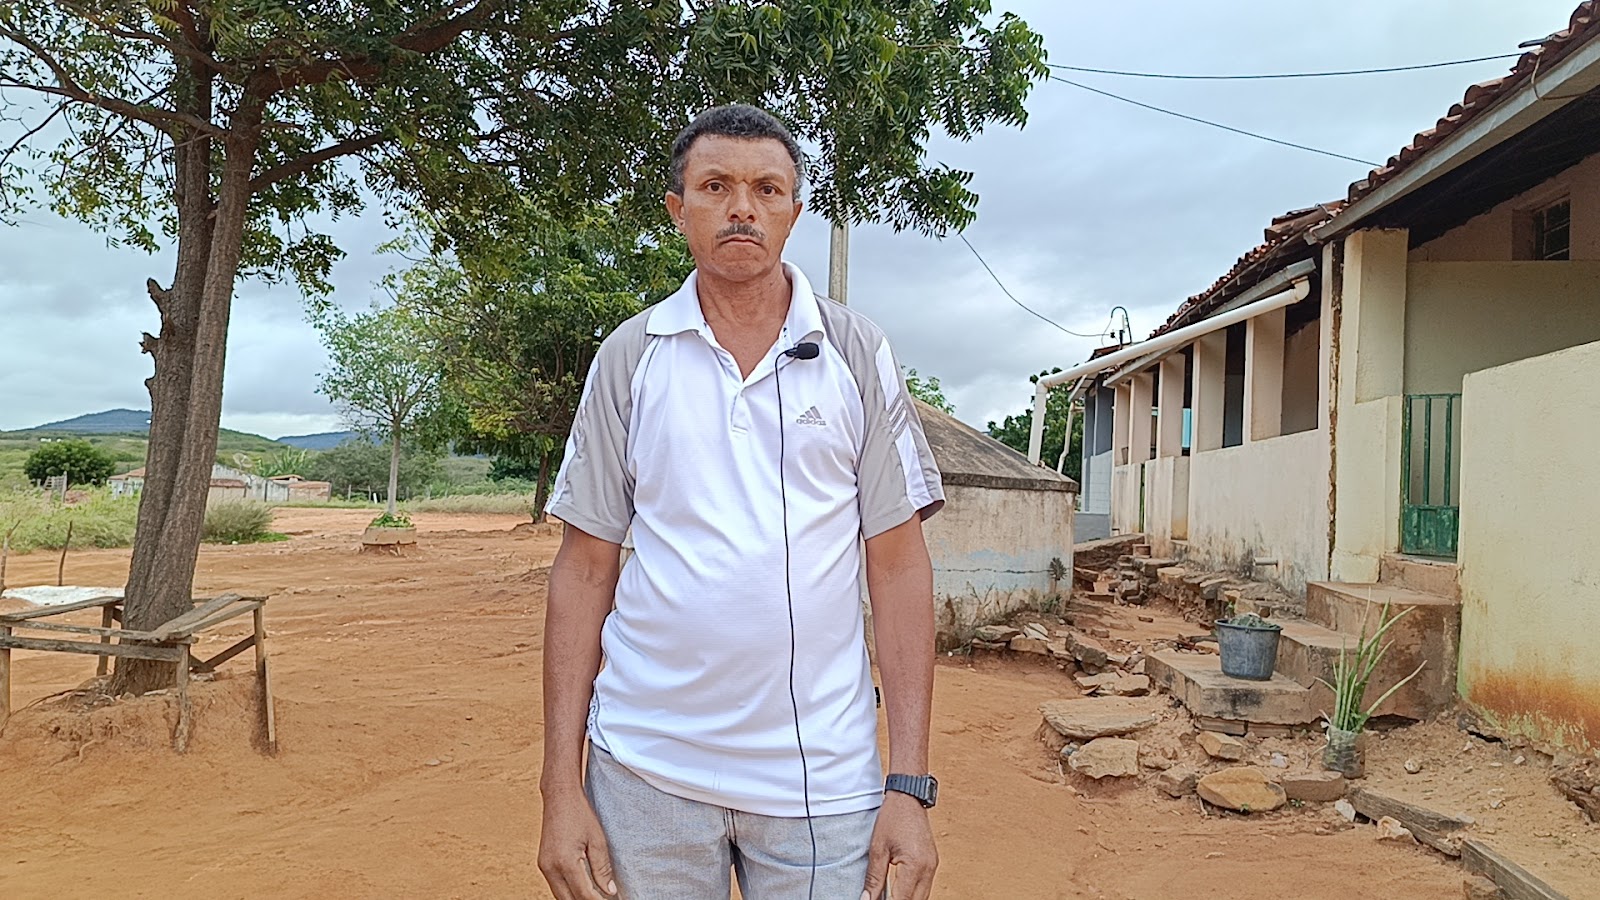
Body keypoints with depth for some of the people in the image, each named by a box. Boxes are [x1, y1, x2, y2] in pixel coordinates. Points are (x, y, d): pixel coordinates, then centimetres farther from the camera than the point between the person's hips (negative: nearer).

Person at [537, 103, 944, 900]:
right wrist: (561, 786, -2)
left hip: (824, 775, 0)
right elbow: (584, 570, 3)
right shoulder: (627, 357, 2)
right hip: (646, 767, 1)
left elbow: (898, 566, 0)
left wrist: (910, 785, -5)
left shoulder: (857, 354, 1)